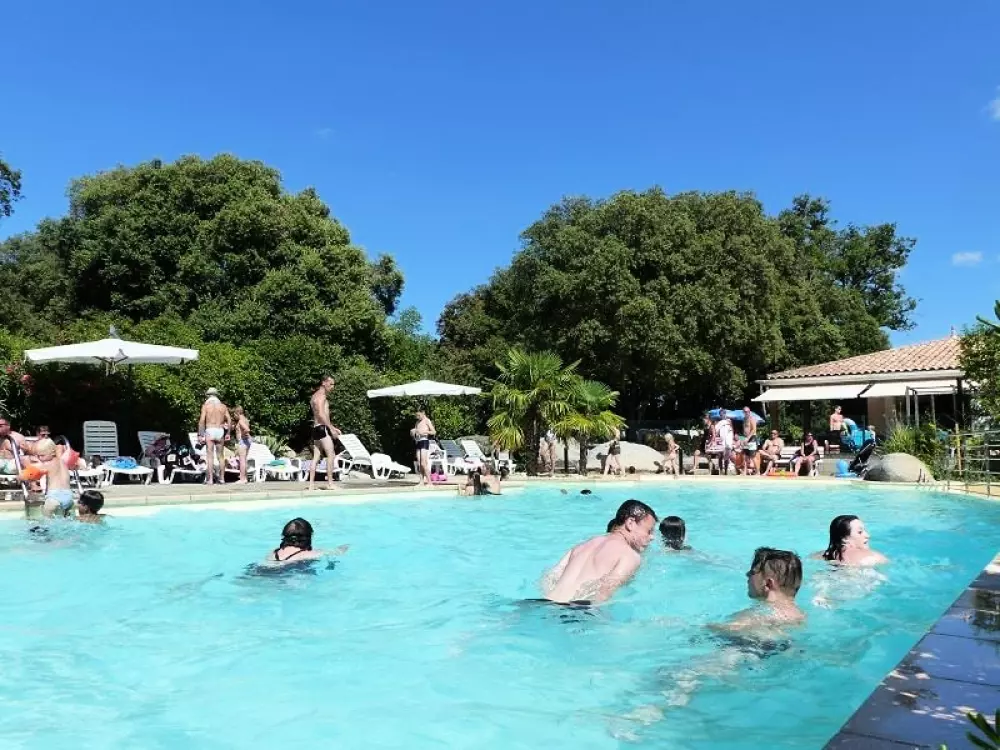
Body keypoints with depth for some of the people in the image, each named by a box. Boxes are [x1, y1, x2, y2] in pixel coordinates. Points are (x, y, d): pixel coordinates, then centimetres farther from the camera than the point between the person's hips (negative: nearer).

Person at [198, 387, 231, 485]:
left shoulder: (206, 405, 1)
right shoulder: (223, 406, 10)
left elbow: (202, 420, -8)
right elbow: (229, 420, 5)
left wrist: (200, 434, -5)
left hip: (209, 431, -3)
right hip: (220, 431, 3)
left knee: (210, 456, -3)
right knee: (220, 456, 12)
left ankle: (210, 479, -8)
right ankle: (221, 478, 12)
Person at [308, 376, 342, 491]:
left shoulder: (315, 396, 23)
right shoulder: (321, 396, -9)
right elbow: (321, 414, -20)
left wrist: (333, 427, 24)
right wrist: (331, 428, -19)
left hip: (316, 428, 10)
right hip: (322, 428, -10)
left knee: (316, 457, 7)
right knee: (330, 455, -8)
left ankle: (311, 484, 6)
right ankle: (330, 483, -10)